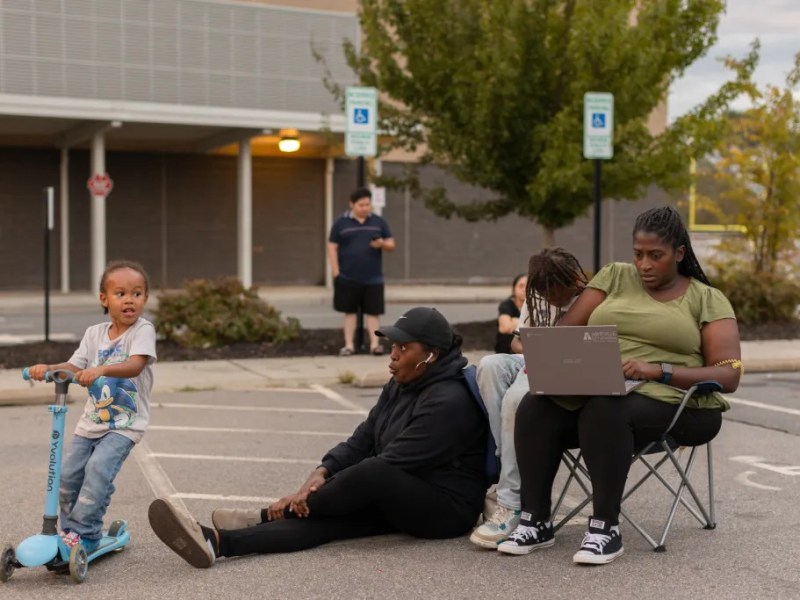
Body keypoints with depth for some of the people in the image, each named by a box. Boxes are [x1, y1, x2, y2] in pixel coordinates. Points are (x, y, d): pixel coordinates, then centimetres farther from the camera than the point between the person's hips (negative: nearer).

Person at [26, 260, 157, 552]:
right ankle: (69, 528, 22)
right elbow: (73, 367, 2)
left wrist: (102, 369, -43)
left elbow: (136, 365, -27)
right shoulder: (94, 333, 7)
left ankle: (84, 533, -12)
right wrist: (47, 368, -19)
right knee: (68, 474, 1)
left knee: (98, 468, -23)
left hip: (125, 424, -6)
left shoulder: (143, 330, -10)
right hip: (92, 421, 6)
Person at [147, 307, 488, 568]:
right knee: (324, 516, -17)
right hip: (397, 499, 8)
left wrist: (313, 490, -24)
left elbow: (386, 465, -25)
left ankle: (266, 516, -16)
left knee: (371, 475, -34)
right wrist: (322, 473, -16)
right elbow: (361, 442, 4)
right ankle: (217, 542, -36)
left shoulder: (449, 402, -21)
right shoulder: (400, 386, 8)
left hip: (446, 508, -8)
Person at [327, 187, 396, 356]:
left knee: (373, 312, 0)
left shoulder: (379, 222, 6)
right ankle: (349, 345, 12)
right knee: (350, 311, 6)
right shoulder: (341, 223, 1)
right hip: (348, 278, -1)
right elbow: (332, 248, 0)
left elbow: (392, 245, 8)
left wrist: (383, 244, -16)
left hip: (373, 278, 1)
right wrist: (336, 273, -7)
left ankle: (374, 343, 3)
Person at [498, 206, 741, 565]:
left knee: (603, 411, -36)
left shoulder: (708, 300, 5)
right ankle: (536, 521, -15)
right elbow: (566, 329, 10)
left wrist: (657, 370, -19)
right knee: (534, 408, -26)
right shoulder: (615, 276, 15)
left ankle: (606, 528, -25)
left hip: (669, 400, -4)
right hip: (591, 391, 4)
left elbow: (728, 375, -5)